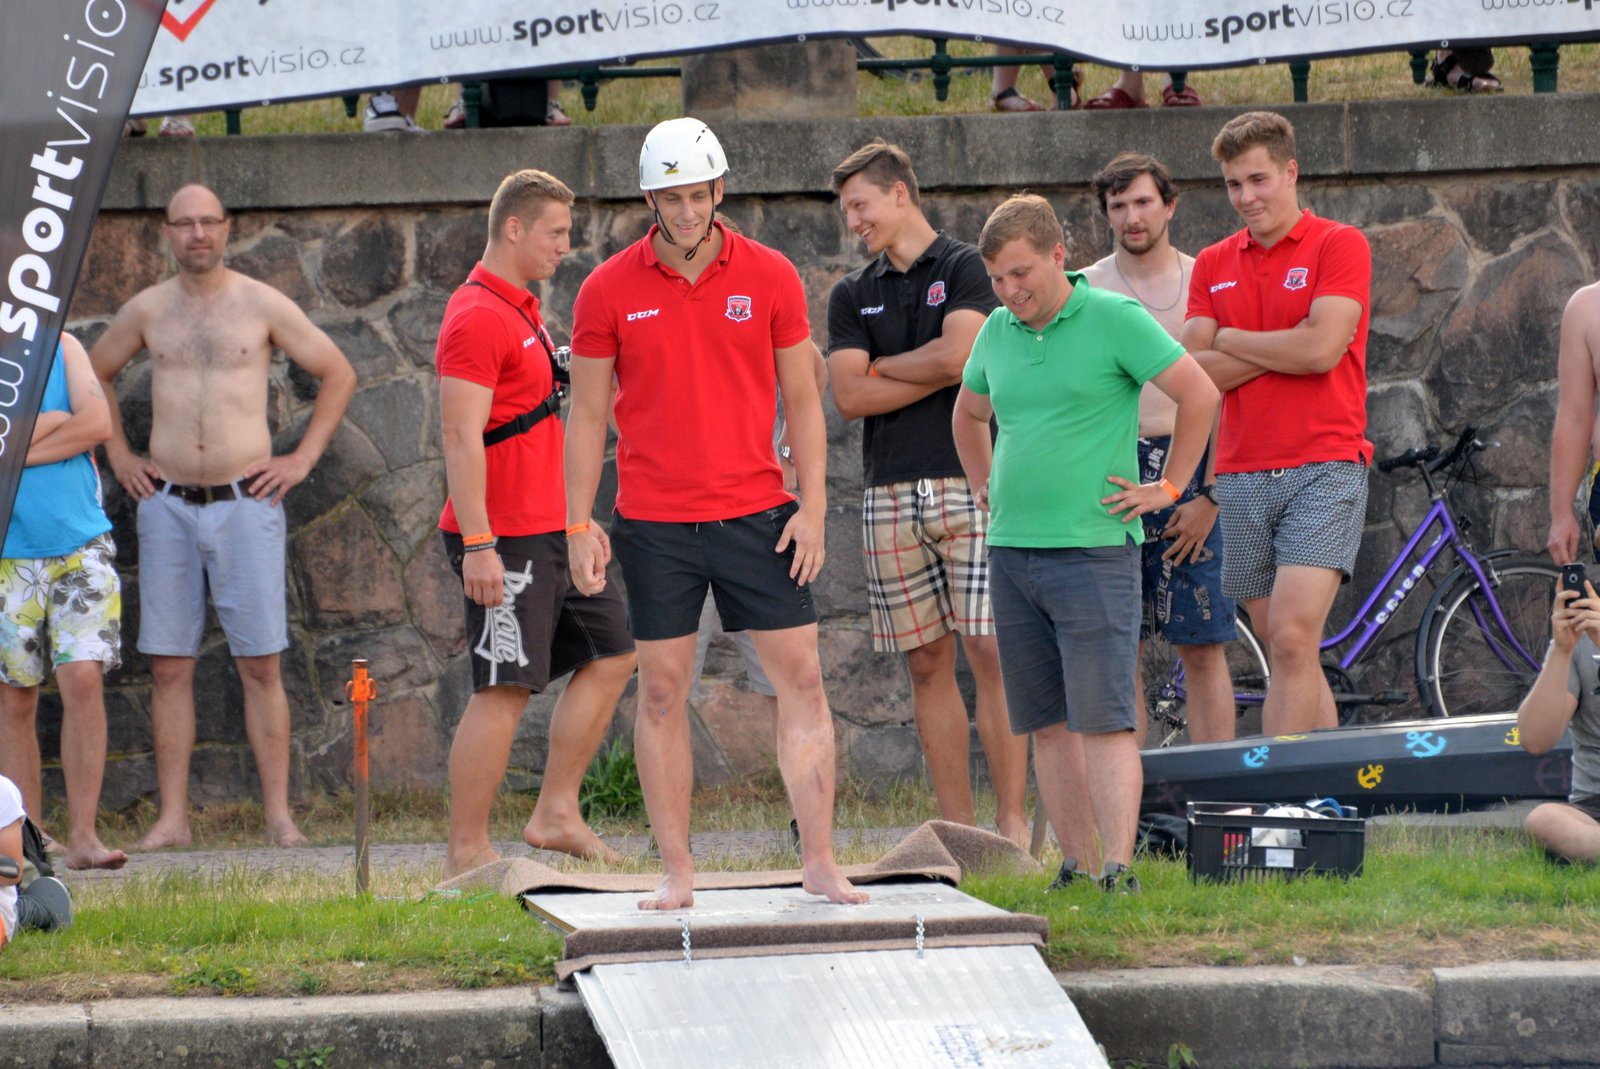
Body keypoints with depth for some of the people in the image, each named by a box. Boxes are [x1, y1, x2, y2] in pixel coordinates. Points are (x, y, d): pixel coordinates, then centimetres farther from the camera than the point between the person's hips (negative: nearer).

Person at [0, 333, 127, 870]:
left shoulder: (62, 347, 7)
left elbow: (98, 424, -7)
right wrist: (56, 421, -8)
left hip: (81, 548, 0)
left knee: (83, 679, -12)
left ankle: (83, 835, -10)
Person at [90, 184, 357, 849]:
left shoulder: (262, 306, 1)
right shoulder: (147, 310, 7)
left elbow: (338, 375, 8)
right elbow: (94, 374, 24)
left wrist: (303, 458, 3)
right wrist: (119, 455, 15)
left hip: (245, 502, -2)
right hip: (166, 503, 2)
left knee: (260, 664, -4)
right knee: (169, 666, 1)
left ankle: (278, 814, -2)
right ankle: (172, 818, 4)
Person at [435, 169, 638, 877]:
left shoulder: (521, 311, 18)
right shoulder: (478, 317, -14)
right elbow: (461, 438, -20)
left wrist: (572, 523, 23)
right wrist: (477, 544, -24)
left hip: (548, 529, 10)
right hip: (504, 538, -10)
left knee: (609, 655, 11)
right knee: (504, 690, -8)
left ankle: (556, 815, 15)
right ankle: (466, 856, -4)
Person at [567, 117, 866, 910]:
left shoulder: (769, 277, 2)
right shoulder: (608, 291, 0)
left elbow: (802, 399, 6)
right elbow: (587, 413, 5)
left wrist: (812, 506, -2)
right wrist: (580, 524, 0)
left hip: (757, 512, 0)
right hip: (653, 523, 0)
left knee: (801, 679, -3)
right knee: (661, 692, 2)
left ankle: (818, 859, 2)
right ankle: (676, 871, 9)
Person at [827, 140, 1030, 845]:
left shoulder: (967, 269, 4)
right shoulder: (852, 295, 16)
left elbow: (958, 355, -12)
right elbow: (849, 396, 3)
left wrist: (879, 367, 2)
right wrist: (937, 373, -3)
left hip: (970, 483, -4)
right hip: (889, 493, 4)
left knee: (991, 651, -11)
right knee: (927, 663, 4)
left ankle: (1013, 822, -9)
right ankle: (956, 828, 6)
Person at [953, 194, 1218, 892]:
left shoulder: (1113, 318, -6)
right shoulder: (997, 332, 12)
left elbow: (1200, 394, -5)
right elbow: (968, 414, 31)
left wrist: (1167, 488, -2)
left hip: (1093, 551, -6)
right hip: (1011, 551, 6)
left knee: (1102, 720, -10)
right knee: (1048, 725, 6)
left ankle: (1118, 871, -14)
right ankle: (1077, 867, 11)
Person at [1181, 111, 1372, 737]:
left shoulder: (1338, 246, -1)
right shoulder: (1213, 265, 13)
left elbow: (1322, 349, -14)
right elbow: (1197, 374, 2)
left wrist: (1231, 339, -1)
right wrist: (1285, 344, -7)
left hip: (1325, 469, -5)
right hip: (1243, 475, 5)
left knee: (1293, 638, -18)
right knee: (1286, 652, 7)